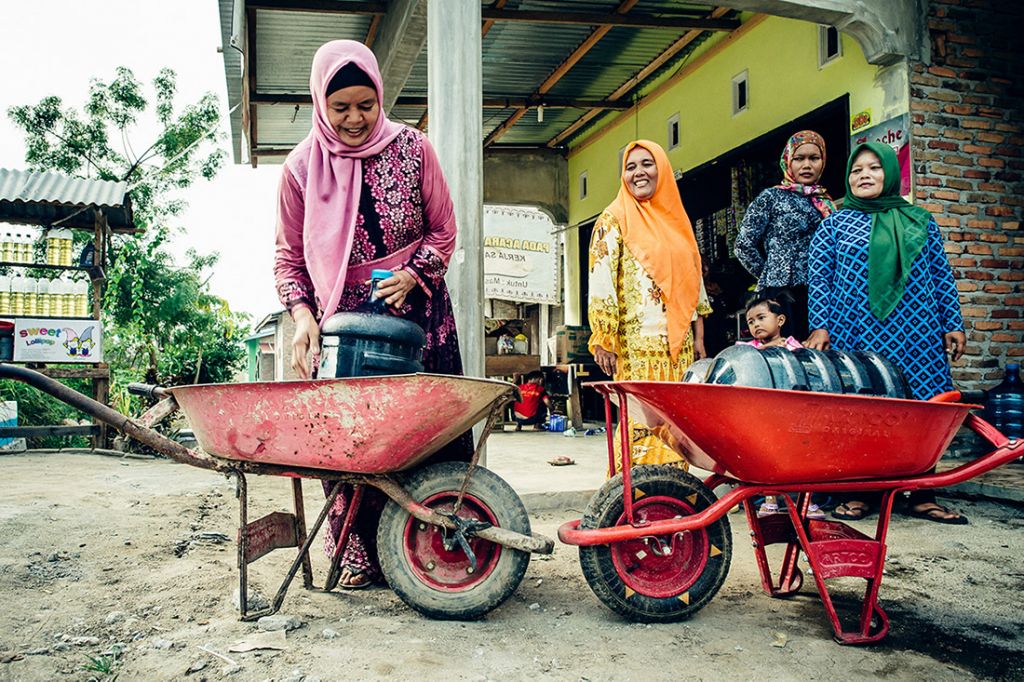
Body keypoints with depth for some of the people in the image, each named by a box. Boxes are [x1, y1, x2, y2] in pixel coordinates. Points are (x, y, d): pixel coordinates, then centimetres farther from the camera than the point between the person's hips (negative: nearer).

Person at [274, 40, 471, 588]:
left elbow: (443, 232, 5)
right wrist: (302, 316, -11)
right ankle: (362, 555, 11)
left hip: (417, 311, 0)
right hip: (342, 318, 1)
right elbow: (289, 257, 5)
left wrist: (412, 275, -13)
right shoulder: (302, 166, -1)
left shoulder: (412, 149, -2)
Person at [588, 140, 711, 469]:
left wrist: (698, 337, 14)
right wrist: (603, 341, -14)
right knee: (641, 421, -8)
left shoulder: (677, 220, 17)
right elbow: (601, 281, -8)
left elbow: (694, 281, 19)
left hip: (678, 345, 6)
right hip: (637, 345, -6)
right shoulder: (615, 219, 0)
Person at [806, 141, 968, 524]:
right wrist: (820, 327, -5)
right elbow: (819, 279, 4)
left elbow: (941, 277, 15)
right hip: (856, 336, -2)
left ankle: (923, 497, 10)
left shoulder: (920, 221, 14)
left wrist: (953, 325, 10)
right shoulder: (835, 224, 8)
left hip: (915, 336, 2)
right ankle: (860, 493, 10)